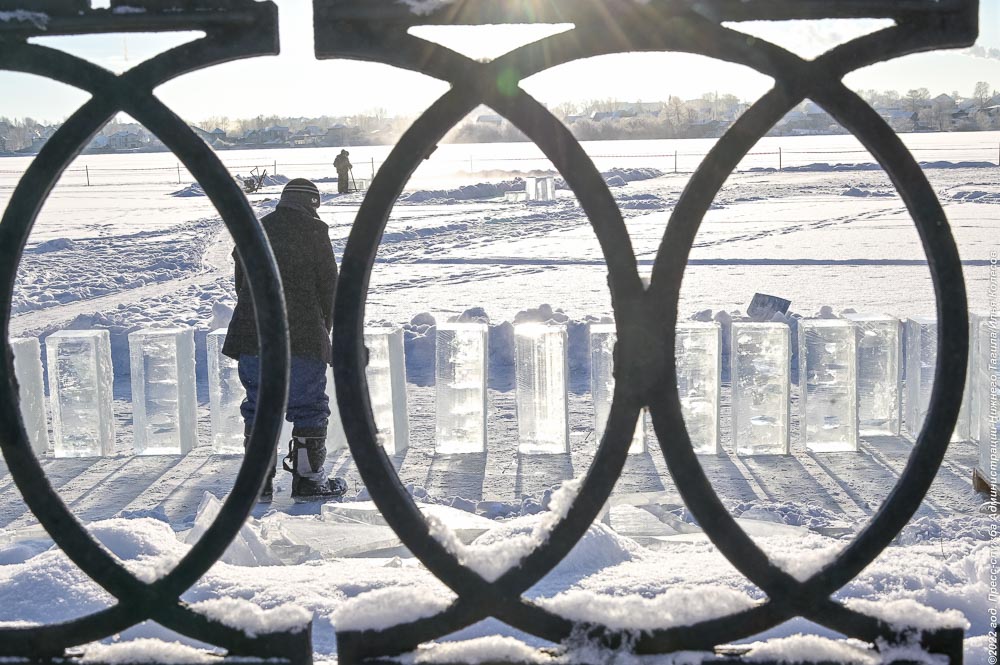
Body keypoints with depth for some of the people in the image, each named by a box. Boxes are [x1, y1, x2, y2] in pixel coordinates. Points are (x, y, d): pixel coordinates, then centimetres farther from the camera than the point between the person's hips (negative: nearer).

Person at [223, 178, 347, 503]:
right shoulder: (315, 230, 1)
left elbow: (241, 283, 16)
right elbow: (329, 285, 2)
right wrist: (325, 327, 16)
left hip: (251, 333, 4)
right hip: (302, 336, -4)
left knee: (258, 406, 11)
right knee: (309, 406, 5)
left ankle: (258, 481, 12)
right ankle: (308, 479, 8)